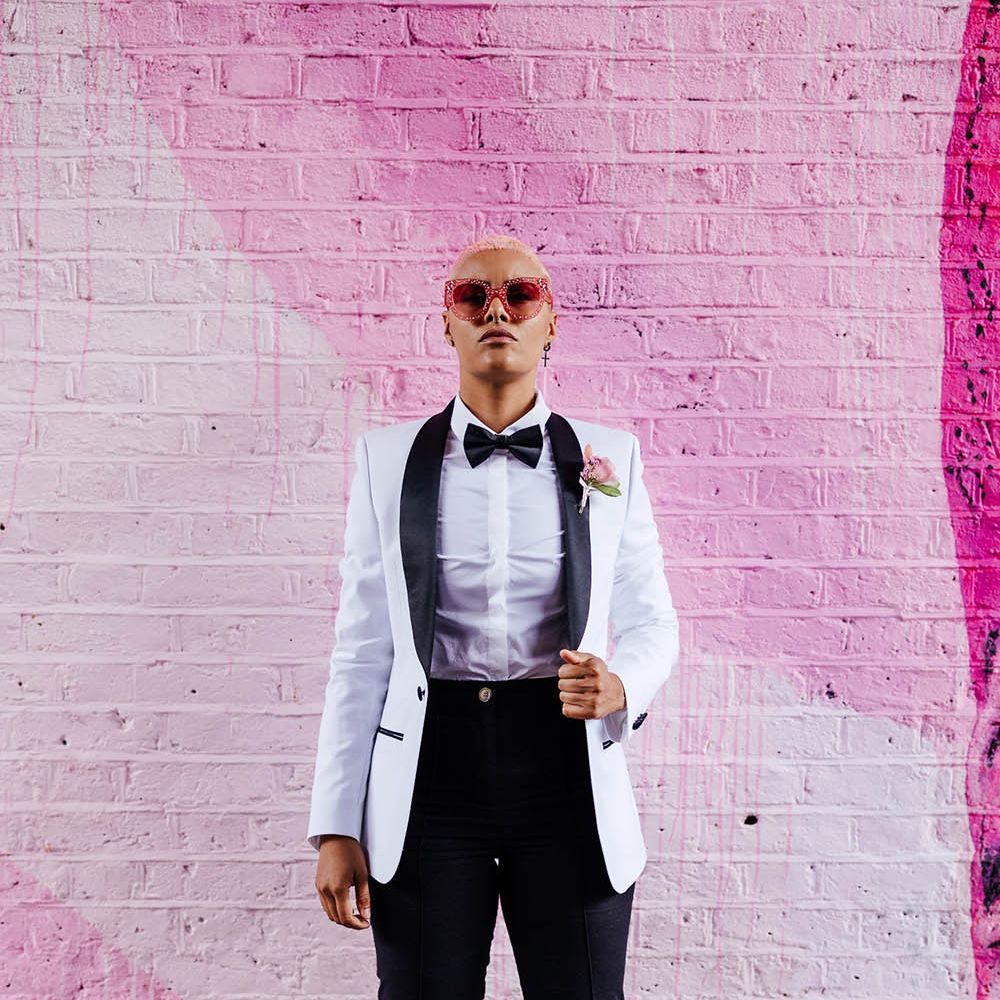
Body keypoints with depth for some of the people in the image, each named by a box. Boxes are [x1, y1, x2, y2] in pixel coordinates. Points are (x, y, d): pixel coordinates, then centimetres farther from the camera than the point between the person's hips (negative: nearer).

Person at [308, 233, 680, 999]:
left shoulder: (608, 455, 4)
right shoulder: (389, 457, 3)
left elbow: (651, 619, 8)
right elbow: (362, 649, 2)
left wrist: (620, 687, -15)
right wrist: (337, 826, 0)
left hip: (567, 770, 1)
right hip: (430, 770, 0)